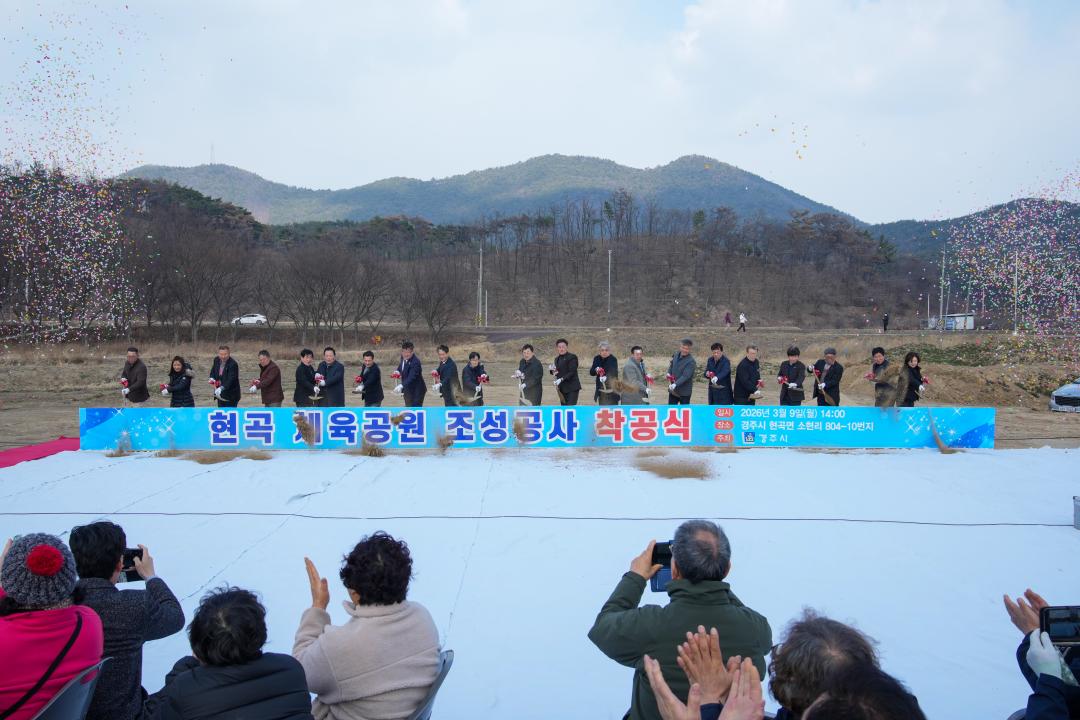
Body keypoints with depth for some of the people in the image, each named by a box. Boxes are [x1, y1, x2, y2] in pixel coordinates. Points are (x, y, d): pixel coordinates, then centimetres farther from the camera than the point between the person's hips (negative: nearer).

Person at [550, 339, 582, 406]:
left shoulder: (572, 357, -6)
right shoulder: (557, 359, 16)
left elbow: (572, 372, -15)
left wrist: (561, 379, -24)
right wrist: (552, 370, -2)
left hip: (572, 388, -7)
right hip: (562, 388, 7)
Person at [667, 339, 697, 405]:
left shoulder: (691, 361, -19)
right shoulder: (676, 355, 3)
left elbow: (685, 376, -26)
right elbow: (671, 365, 21)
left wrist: (675, 384, -37)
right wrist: (669, 373, 0)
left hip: (684, 392, -7)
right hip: (673, 390, 7)